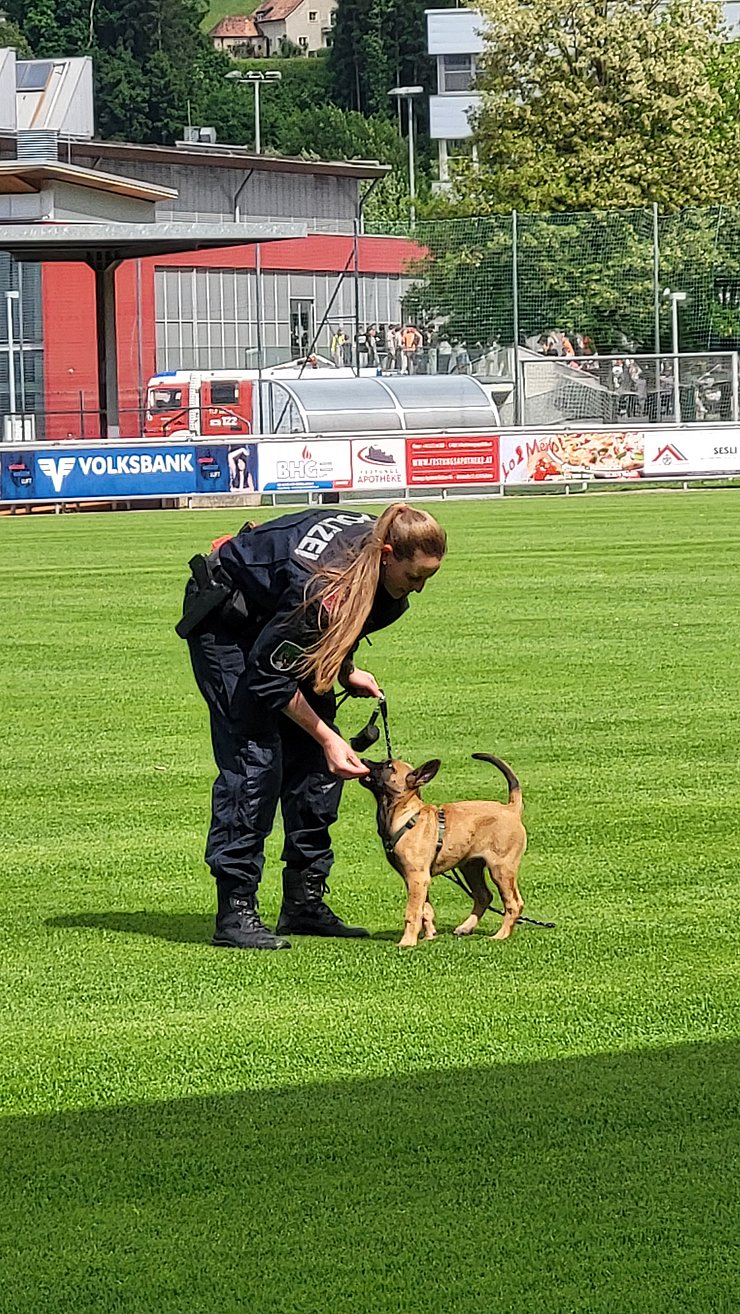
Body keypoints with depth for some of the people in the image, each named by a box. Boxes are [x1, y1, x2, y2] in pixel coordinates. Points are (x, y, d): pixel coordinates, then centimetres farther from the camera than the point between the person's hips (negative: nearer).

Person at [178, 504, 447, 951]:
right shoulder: (325, 586, -39)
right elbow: (269, 676, -29)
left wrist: (347, 672, -1)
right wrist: (326, 738, -27)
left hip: (276, 620, 8)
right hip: (227, 620, -8)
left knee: (316, 760, 2)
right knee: (254, 758, -17)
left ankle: (306, 902, 7)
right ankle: (235, 913, -16)